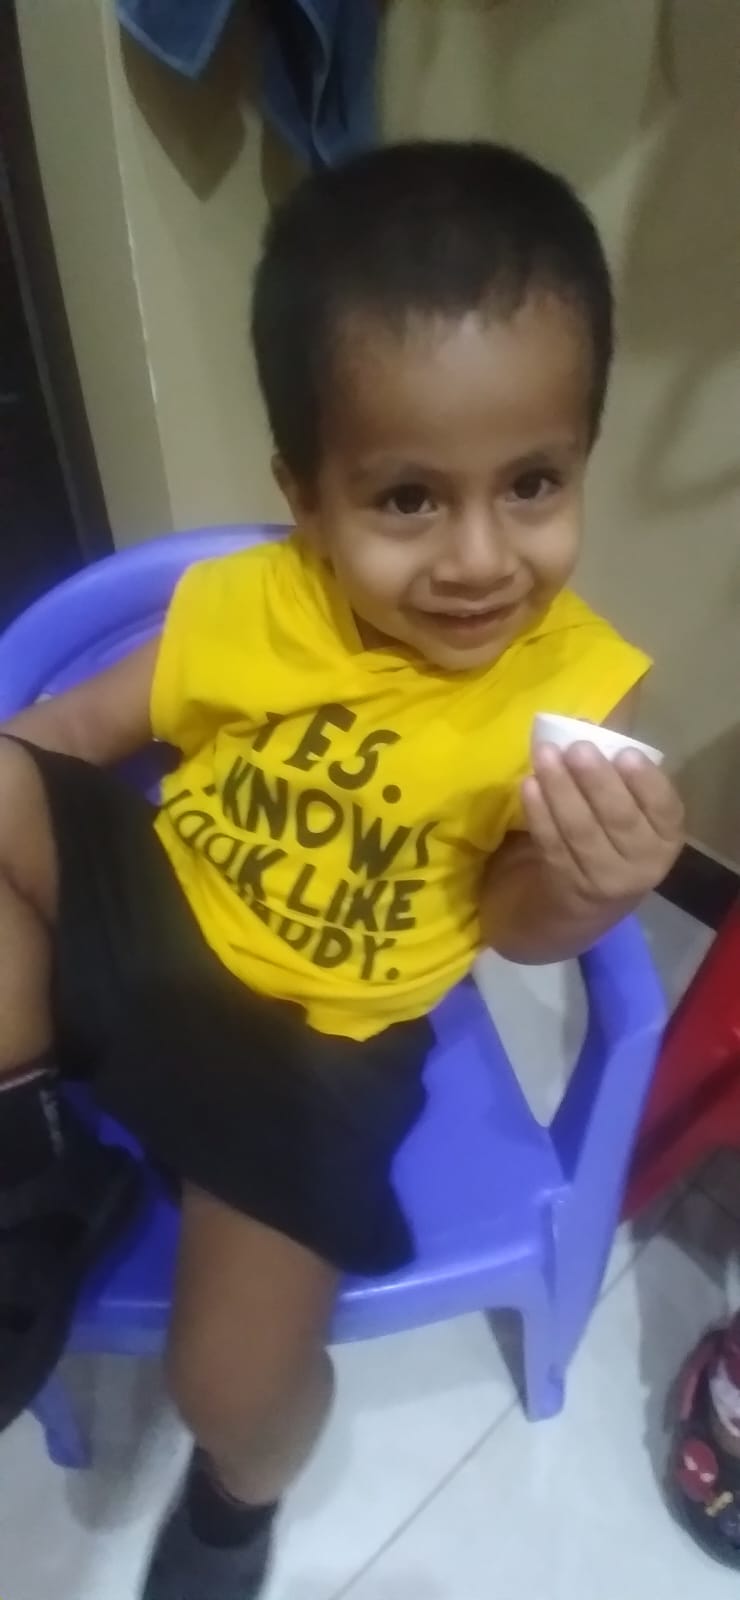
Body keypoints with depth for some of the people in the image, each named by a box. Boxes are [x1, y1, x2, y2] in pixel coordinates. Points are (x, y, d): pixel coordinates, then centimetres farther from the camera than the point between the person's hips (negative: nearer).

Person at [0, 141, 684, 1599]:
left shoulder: (577, 685, -16)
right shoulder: (238, 606, -11)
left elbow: (510, 927, -8)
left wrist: (586, 887, -29)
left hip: (313, 1050, -2)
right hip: (147, 923, 3)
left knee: (234, 1381, -10)